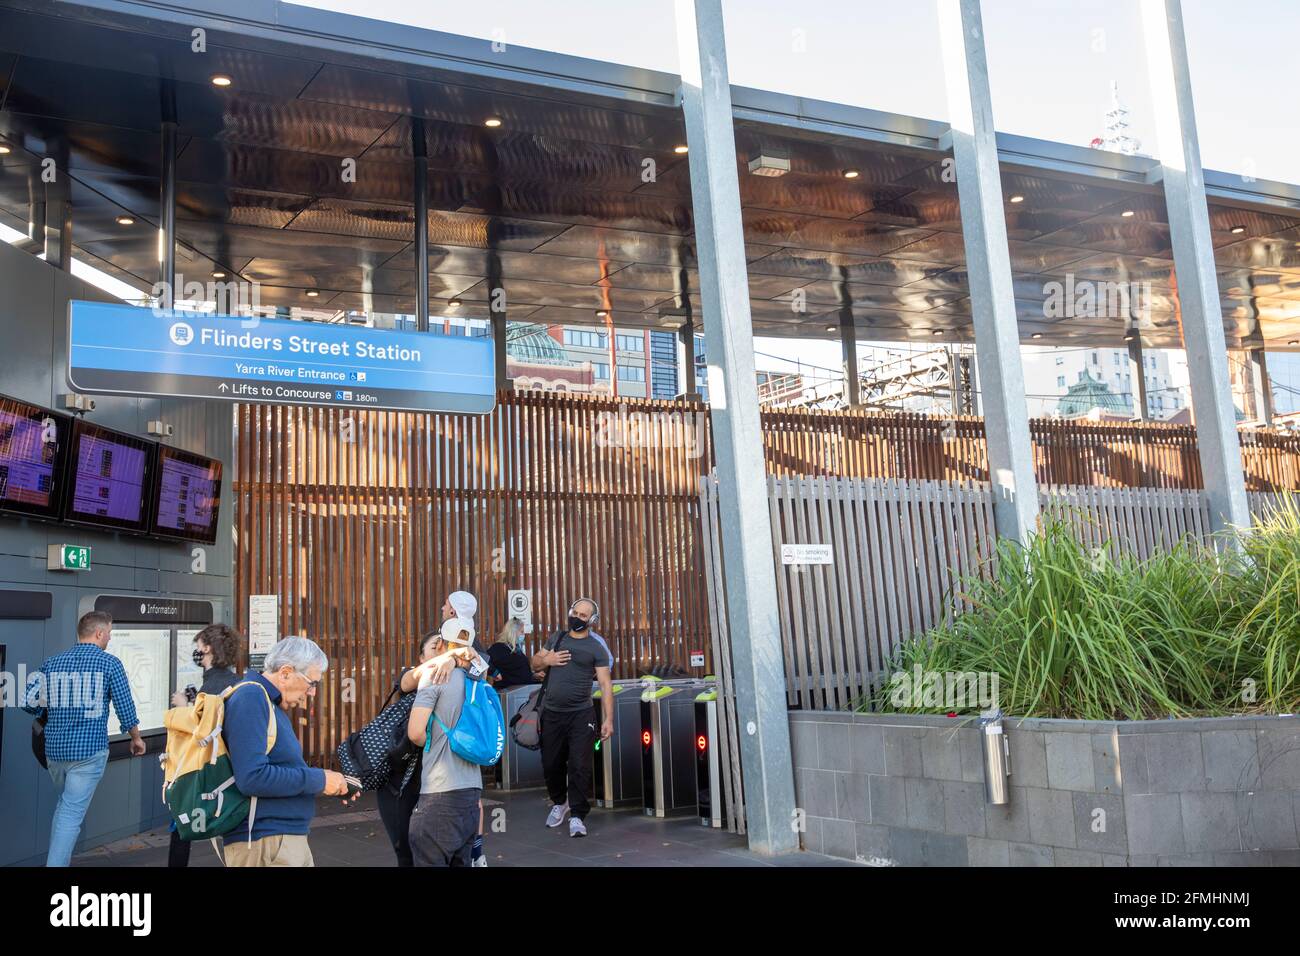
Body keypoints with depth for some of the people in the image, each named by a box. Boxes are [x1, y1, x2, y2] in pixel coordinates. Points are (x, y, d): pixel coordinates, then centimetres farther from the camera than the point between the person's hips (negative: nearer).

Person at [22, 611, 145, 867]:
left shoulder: (52, 662, 7)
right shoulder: (110, 663, -6)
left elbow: (31, 703, 4)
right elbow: (125, 708, -5)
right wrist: (137, 739, 11)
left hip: (55, 748, 5)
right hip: (89, 749, -5)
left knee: (64, 805, 25)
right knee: (72, 814, -4)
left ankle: (55, 859, 29)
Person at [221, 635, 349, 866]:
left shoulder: (272, 703, 14)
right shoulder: (250, 698, -17)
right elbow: (252, 778, -26)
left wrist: (323, 779, 5)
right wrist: (318, 780, -17)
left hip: (289, 837, 10)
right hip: (264, 843, -10)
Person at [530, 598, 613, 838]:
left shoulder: (596, 648, -1)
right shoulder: (556, 638, 12)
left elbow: (606, 686, -4)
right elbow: (535, 663, 19)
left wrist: (608, 719, -12)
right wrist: (546, 660, -5)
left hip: (580, 716, -4)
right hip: (552, 713, 4)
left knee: (579, 767, -6)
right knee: (551, 764, 11)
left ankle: (577, 816, 5)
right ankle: (559, 803, 35)